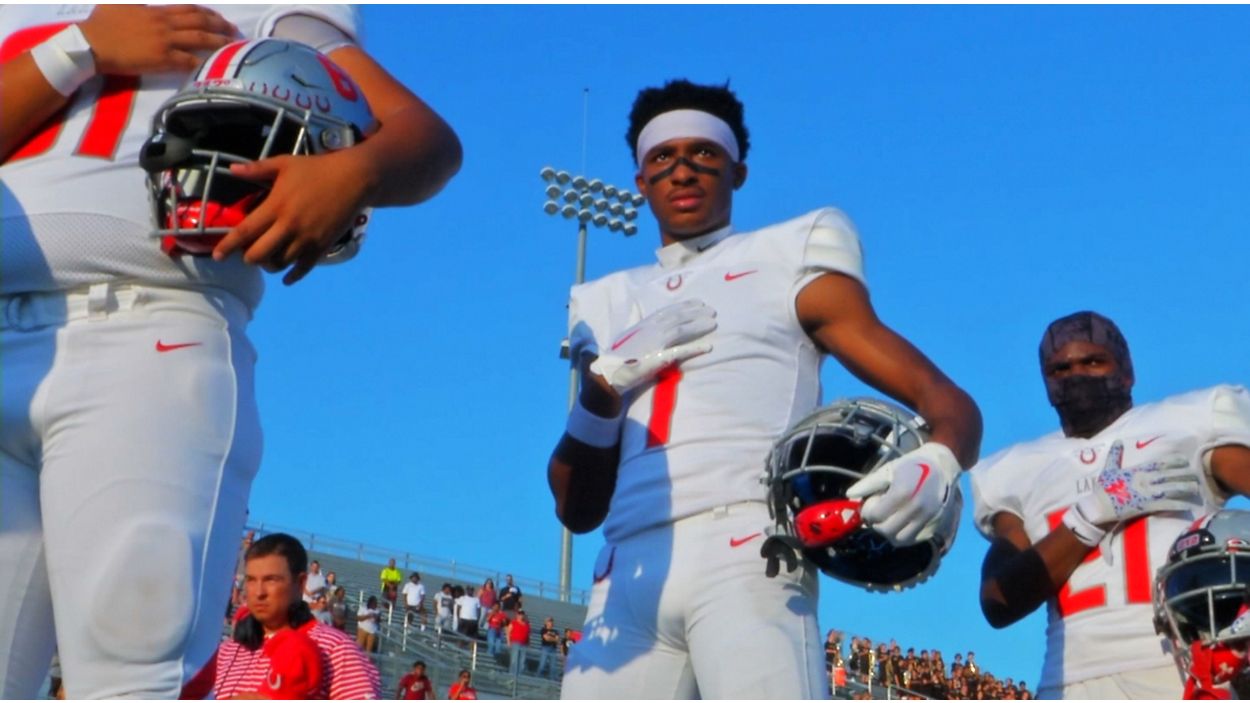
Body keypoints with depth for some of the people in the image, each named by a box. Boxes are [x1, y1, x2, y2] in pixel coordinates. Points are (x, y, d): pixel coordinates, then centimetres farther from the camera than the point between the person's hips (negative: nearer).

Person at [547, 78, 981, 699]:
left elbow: (947, 402, 7)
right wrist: (603, 387, 5)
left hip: (748, 553, -4)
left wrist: (934, 467, -17)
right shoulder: (610, 303, 26)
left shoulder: (787, 263, 15)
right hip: (628, 575, 5)